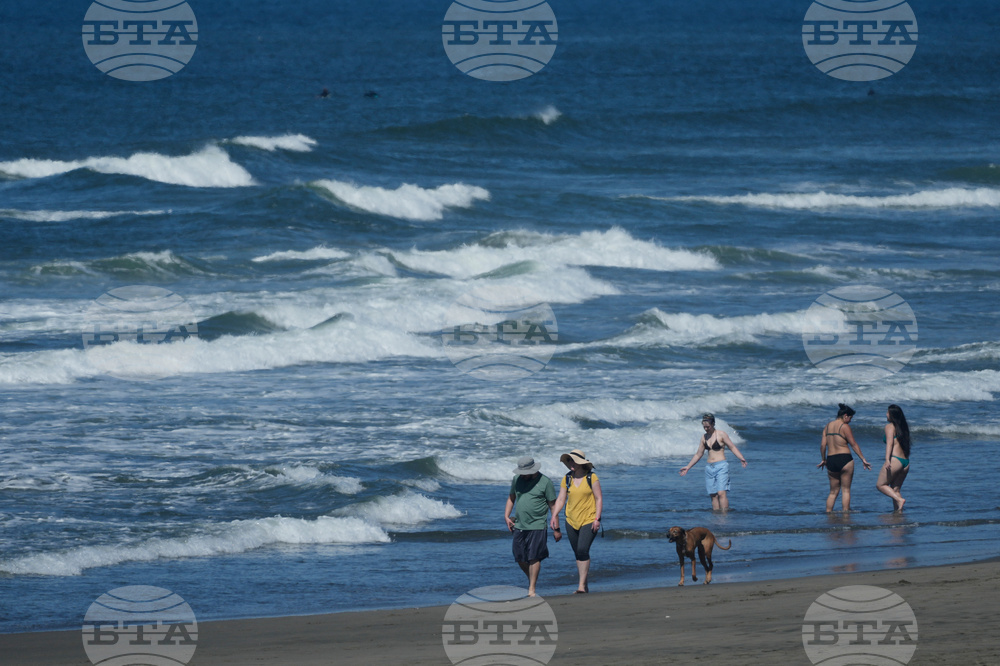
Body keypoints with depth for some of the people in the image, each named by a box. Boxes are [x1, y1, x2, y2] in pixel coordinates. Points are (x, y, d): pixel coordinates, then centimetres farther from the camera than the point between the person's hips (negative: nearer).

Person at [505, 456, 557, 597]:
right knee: (520, 558, 7)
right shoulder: (517, 479, 9)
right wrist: (506, 516, 8)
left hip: (537, 526, -5)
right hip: (519, 526, 5)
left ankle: (531, 589, 0)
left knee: (534, 558, -6)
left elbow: (553, 505, -2)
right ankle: (531, 579, 31)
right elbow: (511, 498, 22)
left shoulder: (545, 482, -5)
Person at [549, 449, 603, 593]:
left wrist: (597, 519, -11)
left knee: (582, 550, -17)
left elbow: (599, 498, -4)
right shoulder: (567, 479, 6)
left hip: (588, 521, -5)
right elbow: (561, 499, 7)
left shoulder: (591, 478, -6)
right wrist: (554, 516, -6)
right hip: (572, 521, 5)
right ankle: (584, 585, 19)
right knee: (578, 554, 9)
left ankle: (582, 586, -14)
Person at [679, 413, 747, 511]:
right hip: (709, 468, 6)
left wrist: (741, 458, -19)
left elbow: (732, 447, -4)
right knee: (713, 495, 2)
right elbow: (698, 454, 21)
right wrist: (688, 467, 22)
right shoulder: (704, 437, 12)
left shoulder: (721, 435, -4)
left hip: (721, 466, -6)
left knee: (721, 493, -15)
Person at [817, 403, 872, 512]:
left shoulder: (828, 426, 11)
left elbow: (823, 445, 8)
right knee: (846, 490, 2)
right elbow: (854, 445, -6)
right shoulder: (845, 426, -6)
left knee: (833, 491, 13)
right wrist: (863, 460, -2)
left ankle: (828, 512, 8)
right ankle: (845, 512, -3)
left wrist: (823, 460, 20)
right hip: (844, 459, -5)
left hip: (831, 460, 5)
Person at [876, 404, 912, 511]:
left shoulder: (890, 426, -3)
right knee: (895, 490, 12)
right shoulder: (903, 427, 19)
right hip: (906, 461, 8)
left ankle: (899, 500, -17)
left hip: (895, 459, -8)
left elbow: (890, 443, -15)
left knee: (880, 485, 1)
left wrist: (887, 460, -24)